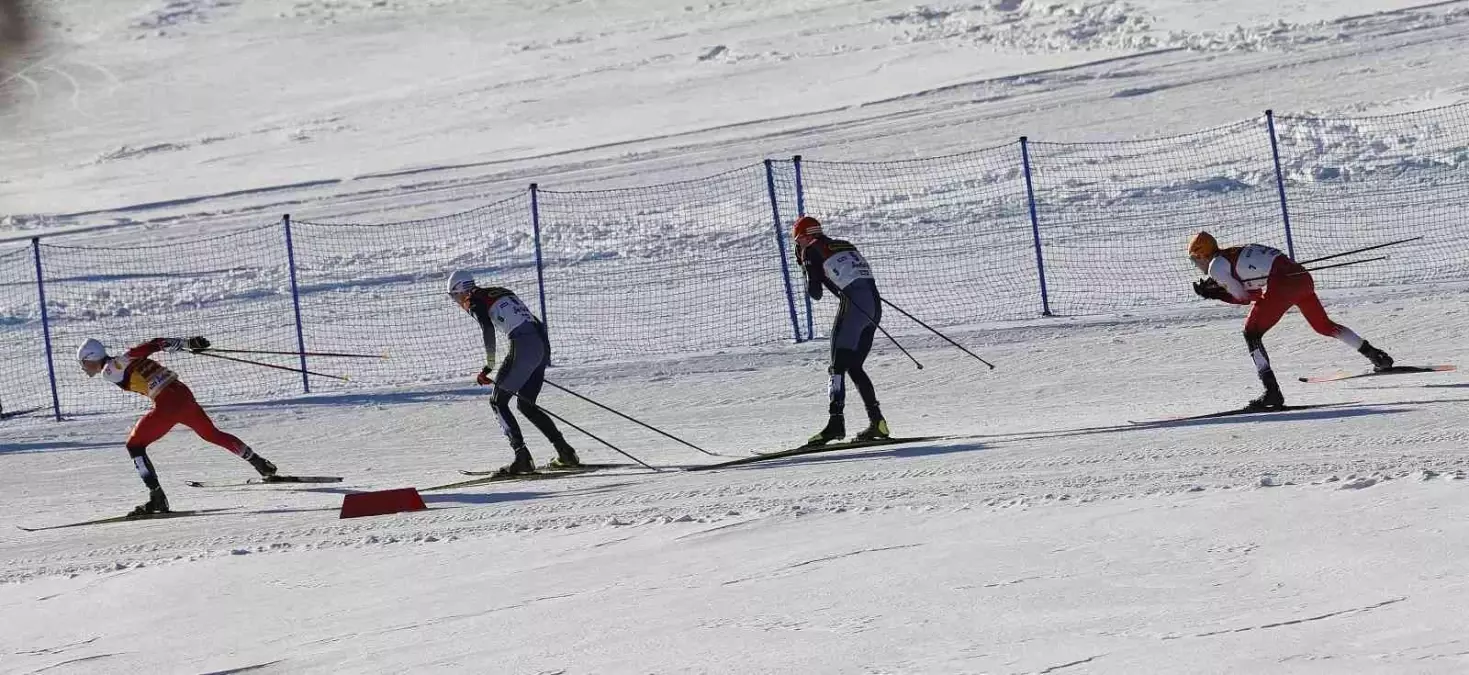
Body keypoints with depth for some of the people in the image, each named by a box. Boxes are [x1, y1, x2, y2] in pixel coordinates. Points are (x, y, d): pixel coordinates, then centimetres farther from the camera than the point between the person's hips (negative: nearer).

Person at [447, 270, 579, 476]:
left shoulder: (475, 301, 1)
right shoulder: (500, 291, 25)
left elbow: (488, 331, -15)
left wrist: (489, 367, -12)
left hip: (523, 347, -8)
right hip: (542, 343, 8)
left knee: (499, 402, 4)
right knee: (526, 405, 19)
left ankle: (522, 457, -9)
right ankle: (566, 453, 14)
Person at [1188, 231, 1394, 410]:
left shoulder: (1216, 266, 4)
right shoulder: (1234, 255, 29)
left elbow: (1243, 297, 5)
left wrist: (1216, 294, 17)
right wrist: (1217, 288, 23)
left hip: (1281, 284, -9)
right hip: (1303, 277, 9)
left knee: (1252, 333, 2)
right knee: (1324, 325, 26)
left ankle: (1272, 392, -7)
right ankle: (1376, 355, 29)